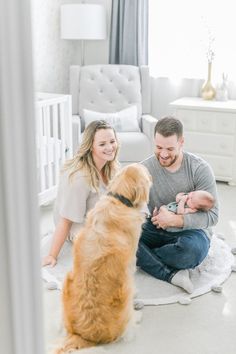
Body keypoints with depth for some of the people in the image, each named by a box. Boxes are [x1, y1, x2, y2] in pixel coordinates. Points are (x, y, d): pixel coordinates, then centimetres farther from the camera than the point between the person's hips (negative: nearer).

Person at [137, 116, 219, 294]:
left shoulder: (200, 169, -13)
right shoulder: (146, 168, -5)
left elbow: (212, 215, -16)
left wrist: (174, 220, -27)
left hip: (190, 230, -3)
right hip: (156, 229, 3)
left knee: (191, 248, -40)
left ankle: (144, 258, -14)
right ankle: (172, 274, -27)